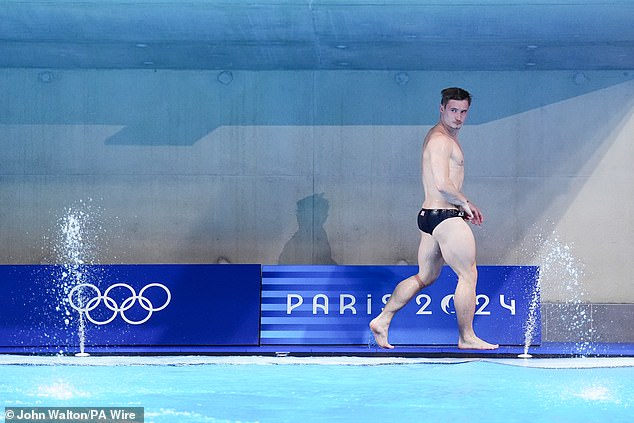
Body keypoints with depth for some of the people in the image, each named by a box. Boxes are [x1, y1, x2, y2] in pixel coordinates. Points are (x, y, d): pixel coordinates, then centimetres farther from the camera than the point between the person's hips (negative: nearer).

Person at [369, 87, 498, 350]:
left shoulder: (439, 137, 20)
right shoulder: (441, 140, -14)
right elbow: (443, 185, -22)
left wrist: (461, 207, 16)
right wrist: (466, 204, -8)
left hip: (430, 214, 11)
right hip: (445, 217, -11)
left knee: (425, 276, 16)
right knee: (468, 274, -3)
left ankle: (382, 320, 16)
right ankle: (467, 337, 2)